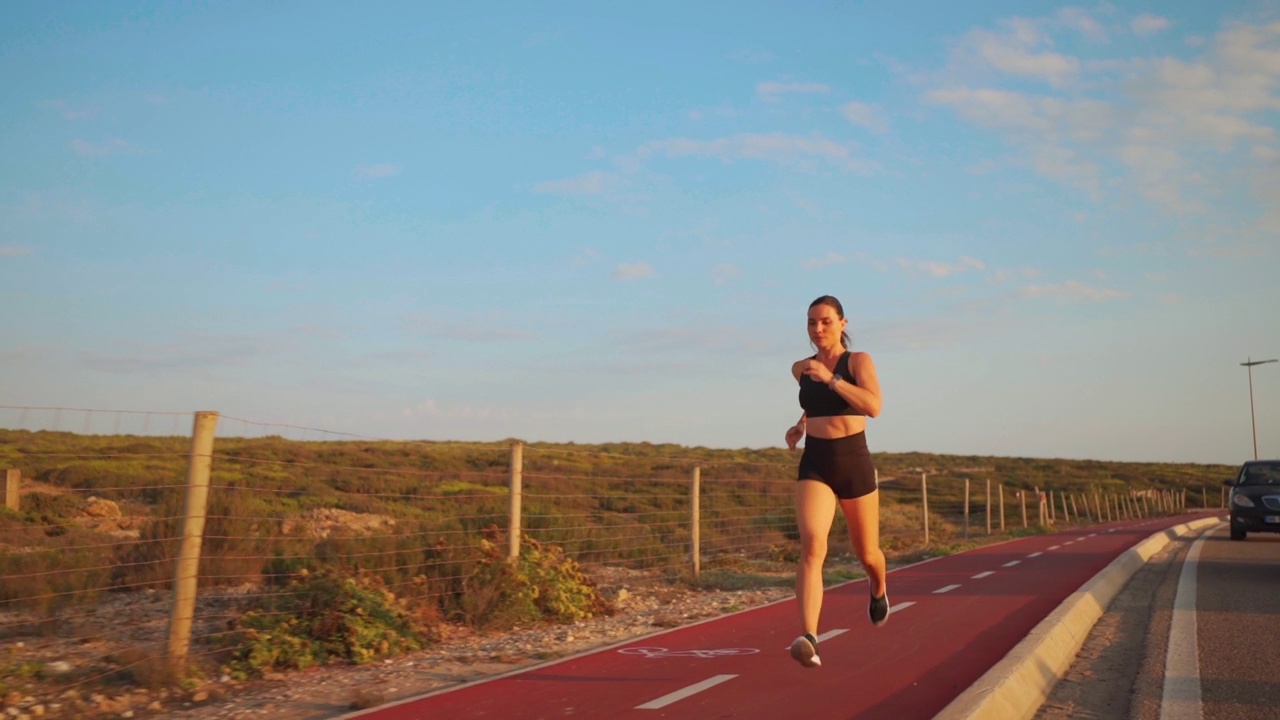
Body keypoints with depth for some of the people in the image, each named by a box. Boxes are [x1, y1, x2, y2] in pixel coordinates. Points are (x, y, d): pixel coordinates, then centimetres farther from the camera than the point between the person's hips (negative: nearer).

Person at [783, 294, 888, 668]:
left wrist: (830, 378, -25)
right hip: (814, 467, 2)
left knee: (867, 554, 16)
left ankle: (878, 589, 54)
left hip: (855, 465, -1)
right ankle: (809, 638, -34)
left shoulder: (859, 361, -4)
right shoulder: (801, 369, 8)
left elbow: (873, 407, -22)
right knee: (812, 546, -23)